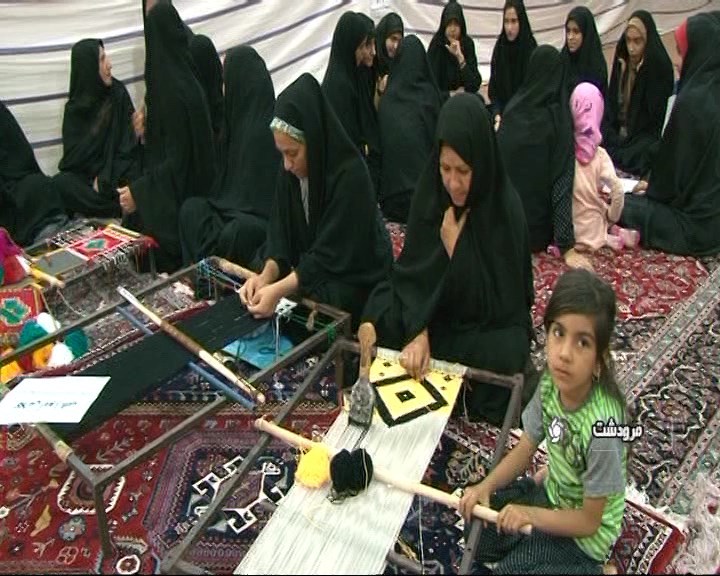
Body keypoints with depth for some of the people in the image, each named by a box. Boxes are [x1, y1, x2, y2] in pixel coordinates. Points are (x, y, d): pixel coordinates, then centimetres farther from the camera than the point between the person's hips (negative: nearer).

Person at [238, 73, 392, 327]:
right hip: (310, 266, 7)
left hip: (355, 278, -6)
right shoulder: (290, 173, -7)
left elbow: (331, 254, -28)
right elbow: (280, 235, -6)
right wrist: (266, 275, -25)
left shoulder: (350, 175, -26)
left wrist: (279, 289, -37)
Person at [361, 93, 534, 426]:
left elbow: (498, 298, -22)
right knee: (378, 318, -20)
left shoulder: (506, 208, -22)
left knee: (502, 356, -33)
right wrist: (419, 331, -29)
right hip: (434, 307, 3)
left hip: (494, 318, -3)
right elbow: (413, 270, -12)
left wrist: (455, 245, -27)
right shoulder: (428, 192, -11)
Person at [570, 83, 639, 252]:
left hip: (567, 228, -1)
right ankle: (613, 234, 7)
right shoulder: (599, 154, -11)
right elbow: (618, 190, -18)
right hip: (591, 229, 1)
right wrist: (611, 218, -2)